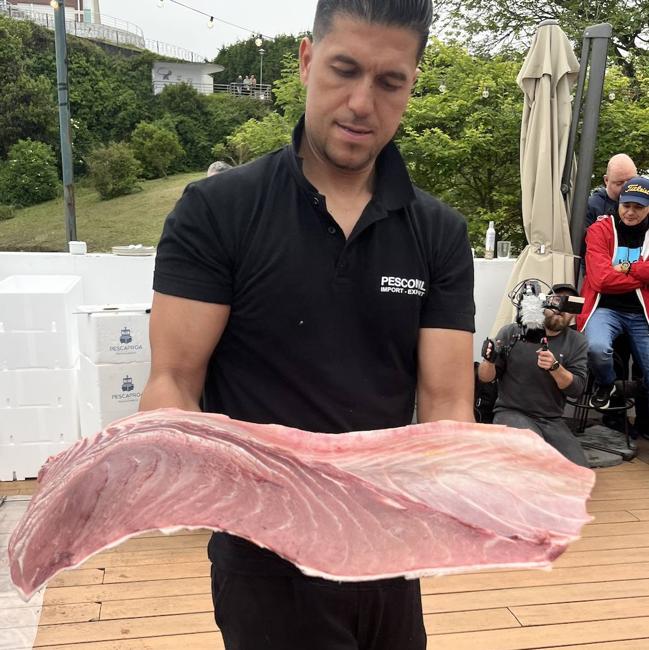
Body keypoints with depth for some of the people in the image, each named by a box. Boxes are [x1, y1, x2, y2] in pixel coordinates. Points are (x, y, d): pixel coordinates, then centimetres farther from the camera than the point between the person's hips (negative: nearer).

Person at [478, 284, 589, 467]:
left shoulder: (577, 342, 3)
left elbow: (576, 388, -6)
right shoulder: (512, 332, -1)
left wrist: (555, 367, -25)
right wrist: (490, 361, -22)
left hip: (552, 421, 3)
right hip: (511, 413, -3)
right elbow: (485, 377, 2)